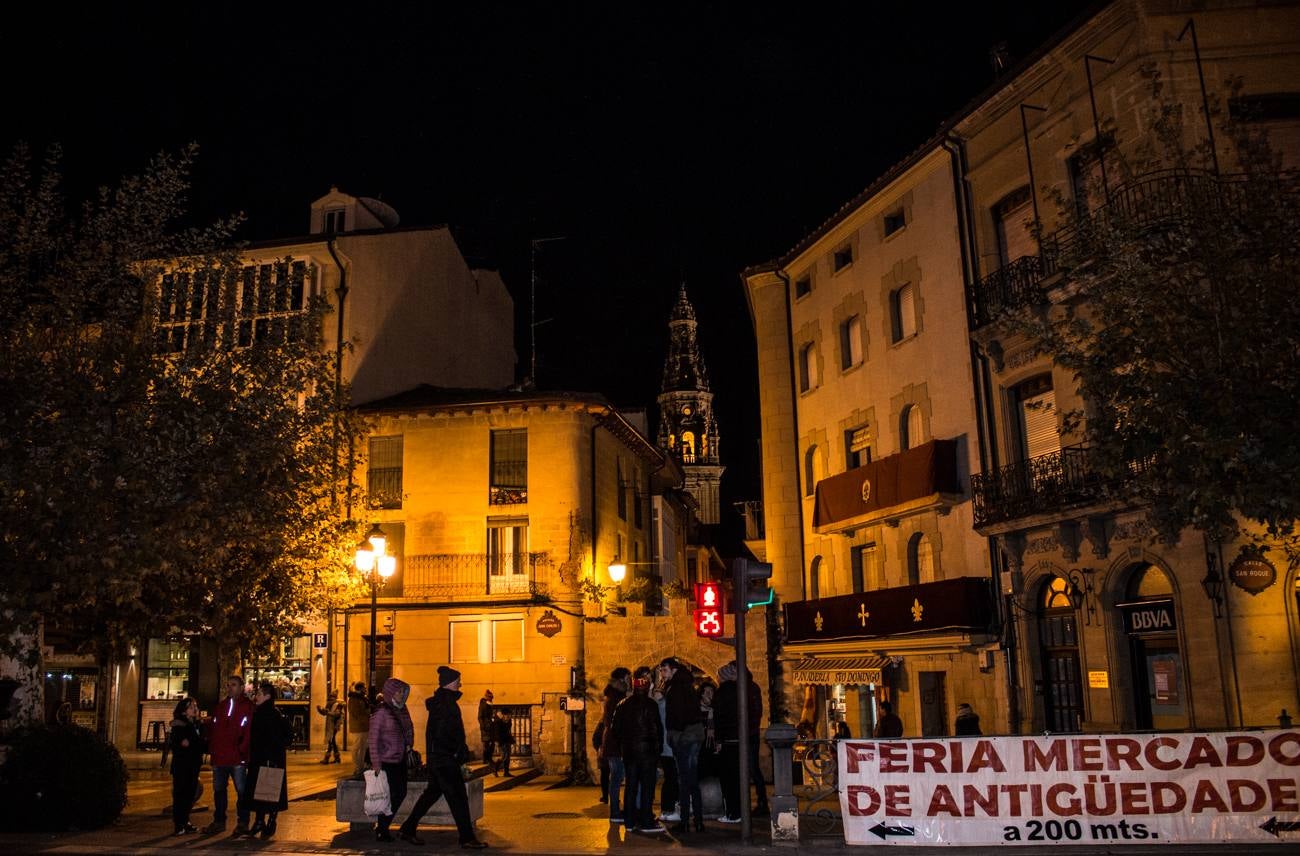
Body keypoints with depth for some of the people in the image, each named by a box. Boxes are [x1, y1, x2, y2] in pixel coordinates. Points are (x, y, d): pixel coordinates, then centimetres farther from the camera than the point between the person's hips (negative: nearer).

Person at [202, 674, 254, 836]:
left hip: (238, 759, -6)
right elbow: (212, 728, 16)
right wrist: (212, 748, 5)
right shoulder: (220, 706, 15)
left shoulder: (248, 707, -4)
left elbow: (249, 731, -9)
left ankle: (242, 823, 9)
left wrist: (241, 750, -15)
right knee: (218, 790, 14)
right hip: (219, 758, 6)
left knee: (241, 790, 0)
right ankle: (219, 821, 25)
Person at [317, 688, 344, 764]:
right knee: (333, 741, 12)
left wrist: (328, 712, -30)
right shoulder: (329, 704, 15)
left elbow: (337, 714, -22)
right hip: (328, 726, 9)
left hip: (333, 726, -9)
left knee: (329, 741, -12)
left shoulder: (337, 704, -10)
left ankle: (326, 758, -12)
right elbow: (324, 713, 17)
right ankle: (337, 758, 20)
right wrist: (319, 709, -1)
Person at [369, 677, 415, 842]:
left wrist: (409, 743, 6)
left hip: (400, 759, 8)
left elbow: (409, 728, 22)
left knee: (401, 793, 9)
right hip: (386, 761, -8)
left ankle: (381, 825, 24)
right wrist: (376, 762, -18)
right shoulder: (381, 711, -14)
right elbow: (374, 738, -16)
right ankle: (381, 831, 13)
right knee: (391, 796, -3)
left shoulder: (401, 709, 8)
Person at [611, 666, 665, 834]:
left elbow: (614, 729, 8)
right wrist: (658, 746, 0)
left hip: (628, 751, 5)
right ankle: (646, 822, -2)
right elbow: (657, 728, -11)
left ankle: (630, 822, 13)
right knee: (647, 785, -1)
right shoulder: (650, 705, -9)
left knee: (630, 785, 11)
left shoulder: (622, 705, 7)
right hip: (646, 749, -5)